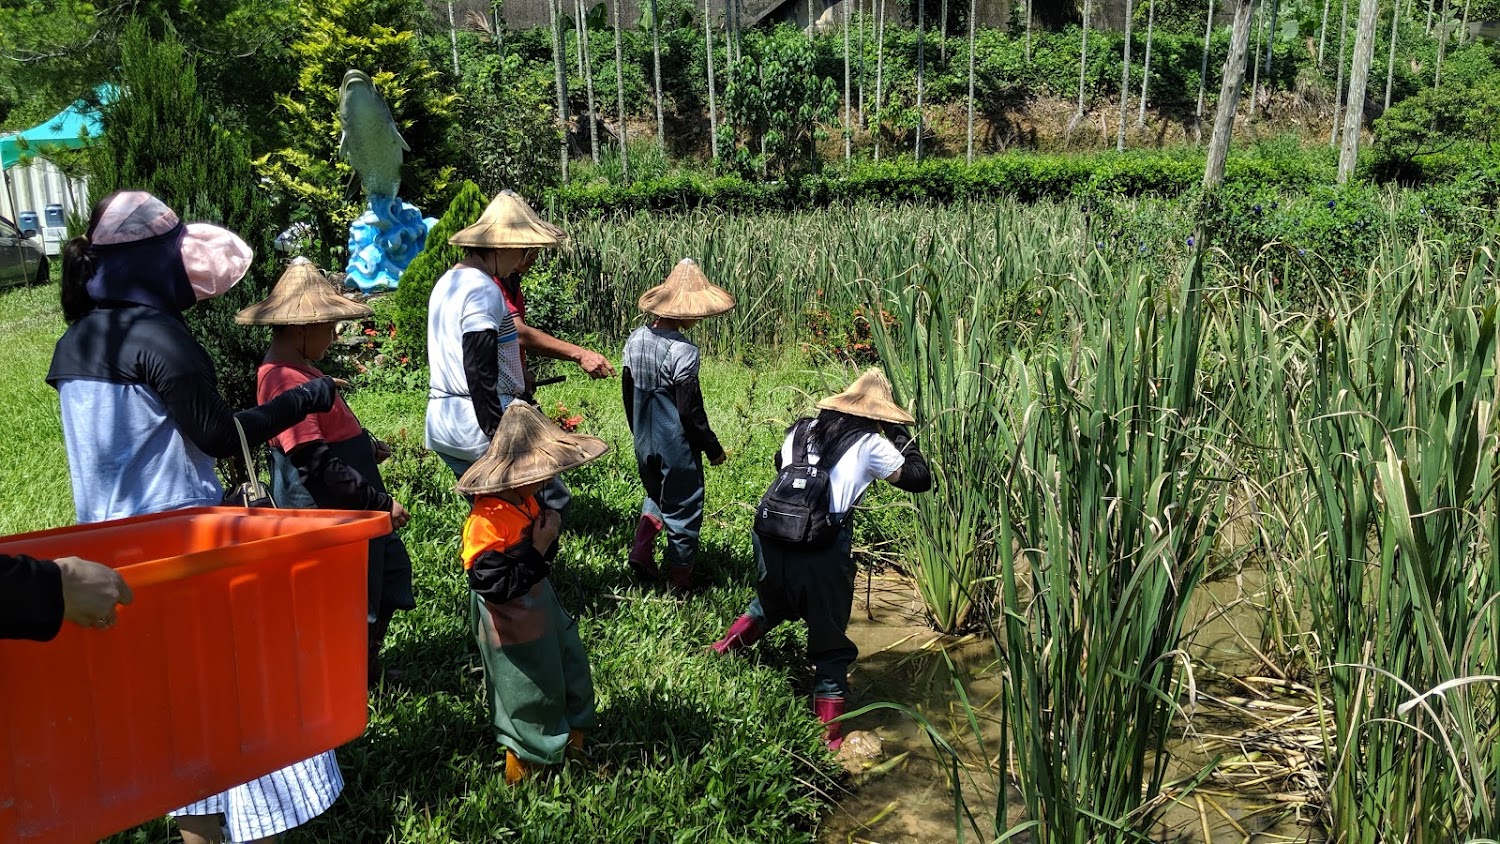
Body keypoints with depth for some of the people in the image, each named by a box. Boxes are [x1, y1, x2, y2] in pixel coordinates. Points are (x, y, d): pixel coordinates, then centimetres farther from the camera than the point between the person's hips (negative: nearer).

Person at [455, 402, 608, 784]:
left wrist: (549, 533, -10)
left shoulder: (525, 500, -3)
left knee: (571, 670, 21)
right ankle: (522, 774, 32)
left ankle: (572, 748, 43)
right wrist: (537, 551, -28)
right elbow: (496, 587, -30)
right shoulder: (487, 521, -30)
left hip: (540, 608, 9)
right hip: (511, 627, -9)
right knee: (529, 701, 8)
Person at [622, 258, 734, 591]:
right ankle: (680, 577, 24)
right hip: (677, 449, -6)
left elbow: (628, 394, 8)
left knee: (656, 496, 29)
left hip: (644, 444, 6)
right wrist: (713, 448, -7)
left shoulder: (635, 339, -3)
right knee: (682, 510, 11)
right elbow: (691, 411, -20)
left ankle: (641, 549, 13)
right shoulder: (682, 351, -24)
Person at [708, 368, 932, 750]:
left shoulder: (802, 430, 14)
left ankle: (723, 649, 39)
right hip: (821, 552, -4)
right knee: (829, 639, 10)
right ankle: (831, 734, 15)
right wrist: (901, 437, 15)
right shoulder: (869, 445, 1)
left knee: (772, 601, 36)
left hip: (770, 536, 5)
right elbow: (921, 479, 7)